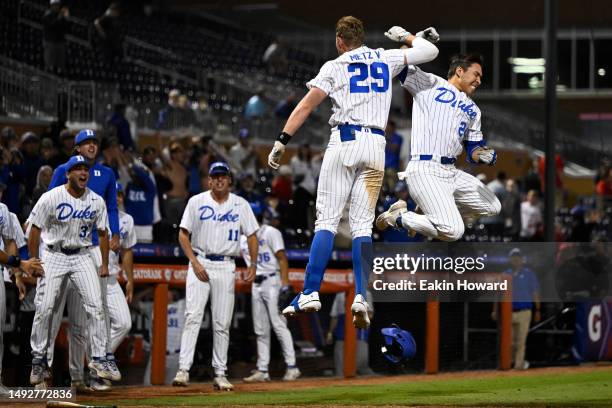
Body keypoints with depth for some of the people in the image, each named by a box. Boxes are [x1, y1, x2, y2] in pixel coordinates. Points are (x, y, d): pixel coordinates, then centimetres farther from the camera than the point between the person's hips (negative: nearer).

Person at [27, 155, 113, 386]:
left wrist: (105, 264, 7)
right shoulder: (51, 198, -11)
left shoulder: (96, 201, -1)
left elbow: (102, 233, 10)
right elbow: (35, 230, -5)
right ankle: (38, 360, 7)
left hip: (82, 256, 2)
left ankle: (98, 359, -5)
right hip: (54, 256, -2)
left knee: (95, 306, -10)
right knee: (44, 308, -6)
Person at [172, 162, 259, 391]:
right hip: (200, 263, -2)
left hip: (226, 266, 2)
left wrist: (253, 265, -1)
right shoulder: (197, 202, 2)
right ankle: (183, 369, -19)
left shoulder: (240, 205, 6)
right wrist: (195, 262, -9)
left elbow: (251, 235, 10)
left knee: (222, 322, 3)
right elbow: (183, 234, 2)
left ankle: (220, 374, 8)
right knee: (193, 316, -14)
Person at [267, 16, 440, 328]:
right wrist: (405, 36, 38)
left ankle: (310, 293, -13)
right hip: (376, 146, 3)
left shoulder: (335, 67, 6)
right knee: (362, 223, 2)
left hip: (343, 142, -2)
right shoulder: (387, 60, 14)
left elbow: (306, 106, -2)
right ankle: (361, 297, -12)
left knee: (327, 220, -4)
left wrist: (281, 142, -4)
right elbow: (430, 50, 20)